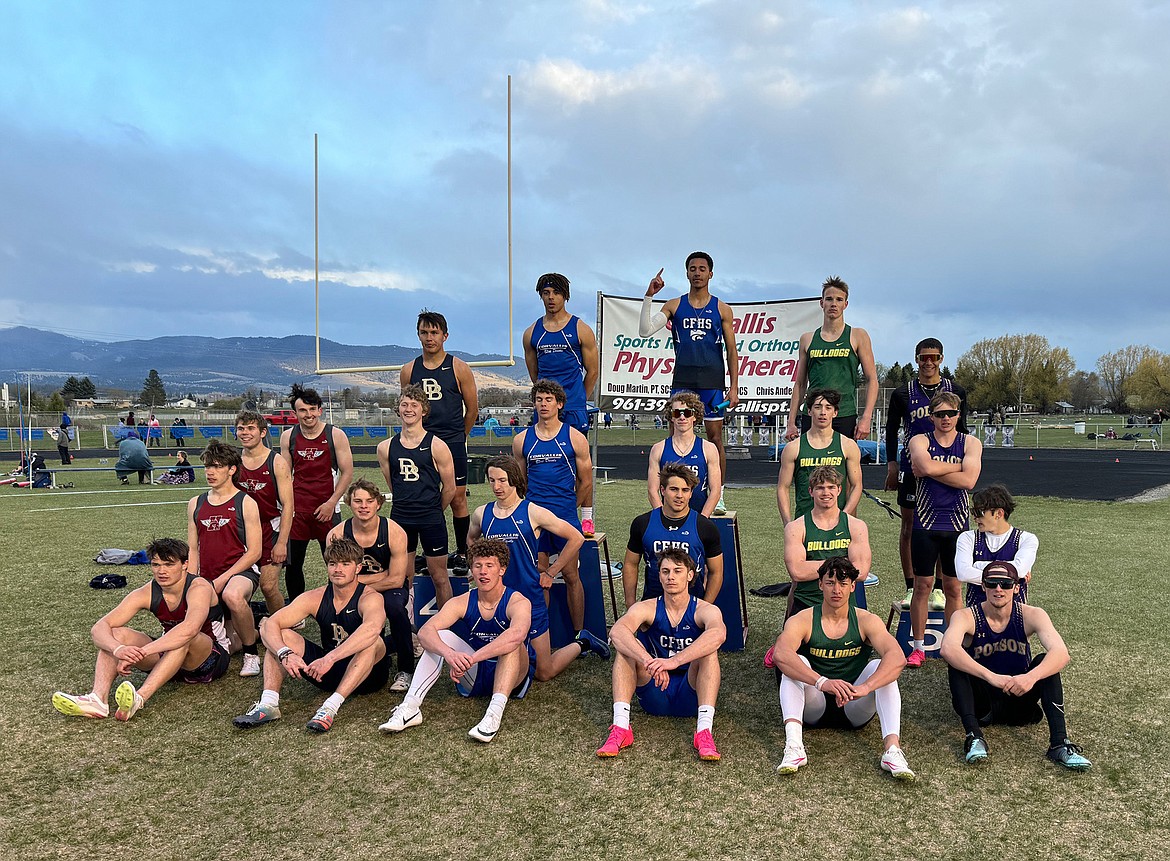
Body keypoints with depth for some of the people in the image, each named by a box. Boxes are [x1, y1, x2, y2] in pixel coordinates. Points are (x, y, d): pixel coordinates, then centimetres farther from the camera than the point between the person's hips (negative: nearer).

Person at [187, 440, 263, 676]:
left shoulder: (246, 503, -5)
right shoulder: (195, 505, 11)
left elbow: (254, 552, -10)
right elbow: (192, 551, 13)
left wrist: (221, 581, -17)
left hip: (241, 572, -5)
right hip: (207, 579, 6)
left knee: (232, 595, -41)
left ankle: (251, 654, -19)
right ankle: (255, 632, 36)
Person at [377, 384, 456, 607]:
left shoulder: (437, 446, -6)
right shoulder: (386, 448, 4)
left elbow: (449, 489, 0)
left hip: (431, 519, -3)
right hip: (399, 518, 3)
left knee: (439, 576, 5)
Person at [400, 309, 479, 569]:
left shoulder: (459, 369, -1)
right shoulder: (409, 370, 7)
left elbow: (472, 408, 7)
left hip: (453, 443, -2)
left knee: (457, 498, 0)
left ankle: (461, 552, 13)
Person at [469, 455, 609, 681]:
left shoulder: (533, 513, -10)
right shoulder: (481, 514, 2)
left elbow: (576, 538, -4)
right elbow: (470, 540, 25)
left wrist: (550, 573, -1)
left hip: (530, 600, -4)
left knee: (544, 673, 3)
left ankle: (581, 642, 29)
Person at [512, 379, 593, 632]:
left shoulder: (575, 438, 1)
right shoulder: (522, 440, 8)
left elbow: (585, 481, 7)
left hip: (566, 516, -2)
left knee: (571, 575, 2)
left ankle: (579, 634, 12)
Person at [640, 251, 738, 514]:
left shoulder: (721, 309, 6)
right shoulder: (674, 305, 7)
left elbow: (732, 351, 5)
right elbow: (644, 331, -3)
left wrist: (734, 387, -2)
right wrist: (648, 296, -11)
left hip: (712, 380, -1)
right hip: (682, 379, 1)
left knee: (715, 437, 2)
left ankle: (718, 497, 10)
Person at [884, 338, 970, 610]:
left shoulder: (956, 392, 5)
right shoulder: (902, 394, 2)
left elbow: (962, 431, 12)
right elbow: (891, 430, 9)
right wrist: (891, 464, 2)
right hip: (911, 469, 0)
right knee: (909, 527, 3)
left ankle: (938, 590, 13)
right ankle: (911, 589, 12)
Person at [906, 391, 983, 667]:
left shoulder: (971, 443, 3)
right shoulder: (920, 441, 1)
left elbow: (968, 481, -14)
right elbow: (927, 467, -21)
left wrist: (930, 470, -13)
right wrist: (957, 467, -9)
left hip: (956, 523, 1)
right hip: (925, 522, -1)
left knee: (953, 587, 8)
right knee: (922, 585, 4)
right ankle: (918, 647, 14)